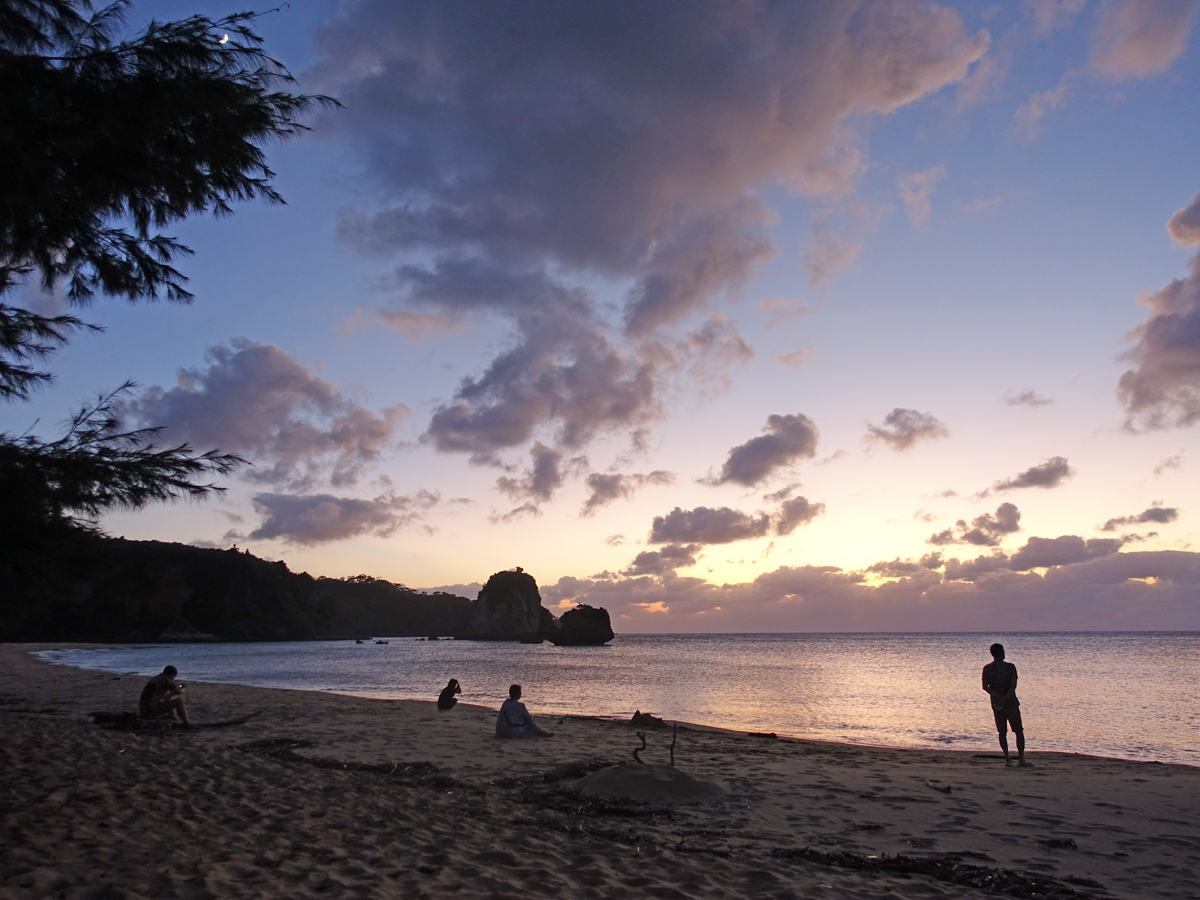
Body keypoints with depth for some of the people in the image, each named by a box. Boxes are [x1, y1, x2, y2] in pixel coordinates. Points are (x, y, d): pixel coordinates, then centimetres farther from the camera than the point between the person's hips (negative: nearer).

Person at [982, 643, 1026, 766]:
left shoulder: (987, 669, 0)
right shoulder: (1010, 667, -7)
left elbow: (985, 686, -6)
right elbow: (1013, 685, -16)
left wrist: (999, 697, -11)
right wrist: (1005, 699, -17)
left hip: (996, 704, 3)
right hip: (1011, 704, -3)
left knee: (1002, 732, 10)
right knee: (1019, 731, 8)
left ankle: (1007, 758, 8)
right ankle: (1021, 758, 6)